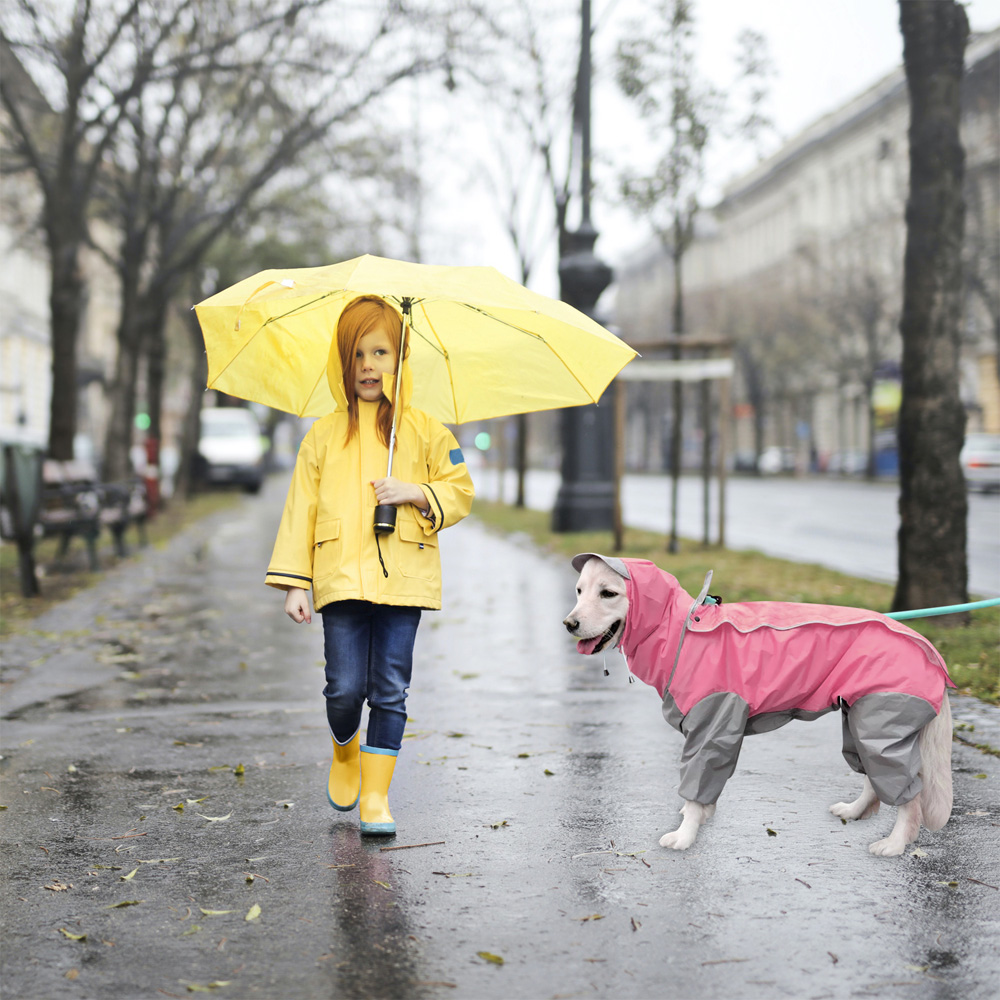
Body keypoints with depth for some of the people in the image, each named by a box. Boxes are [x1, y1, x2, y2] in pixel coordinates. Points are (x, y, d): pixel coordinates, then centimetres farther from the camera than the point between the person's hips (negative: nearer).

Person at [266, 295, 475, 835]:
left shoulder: (423, 430, 8)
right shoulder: (324, 435, 8)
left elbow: (460, 490, 11)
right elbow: (301, 508, 7)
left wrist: (415, 493, -9)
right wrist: (294, 582, 1)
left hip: (403, 577, 0)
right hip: (341, 579, 0)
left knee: (390, 690, 0)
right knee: (345, 688, -4)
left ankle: (376, 794, 10)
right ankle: (346, 751, 29)